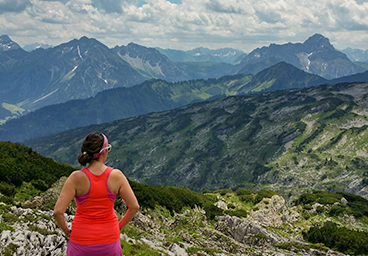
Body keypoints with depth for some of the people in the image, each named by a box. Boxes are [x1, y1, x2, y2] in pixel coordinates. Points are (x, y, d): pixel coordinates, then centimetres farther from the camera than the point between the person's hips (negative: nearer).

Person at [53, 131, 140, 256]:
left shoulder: (76, 178, -16)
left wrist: (67, 232, -1)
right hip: (109, 240, 1)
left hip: (81, 241, -1)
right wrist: (119, 226, 6)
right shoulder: (116, 176, -12)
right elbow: (134, 206, -8)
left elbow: (58, 211, -18)